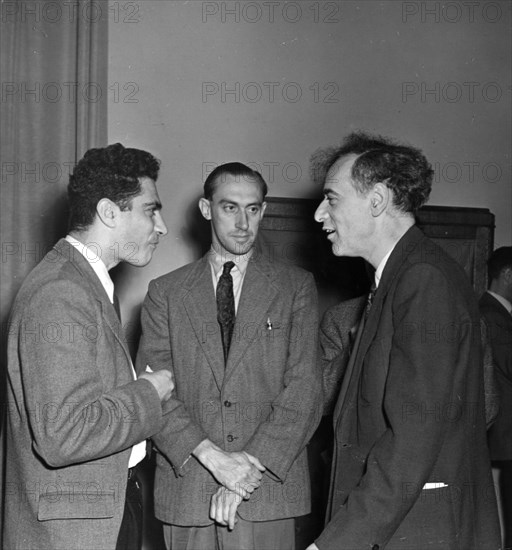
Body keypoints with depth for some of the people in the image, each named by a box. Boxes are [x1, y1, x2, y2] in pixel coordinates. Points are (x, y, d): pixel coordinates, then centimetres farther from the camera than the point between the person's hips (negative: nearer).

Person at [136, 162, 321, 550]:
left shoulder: (296, 286, 6)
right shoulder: (166, 292, 8)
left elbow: (305, 387, -2)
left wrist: (253, 461, -12)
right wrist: (211, 455, -14)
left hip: (269, 486, -1)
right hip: (186, 487, 1)